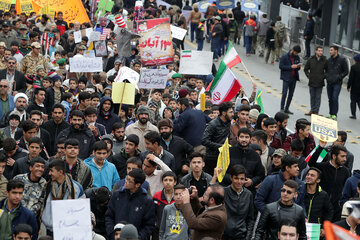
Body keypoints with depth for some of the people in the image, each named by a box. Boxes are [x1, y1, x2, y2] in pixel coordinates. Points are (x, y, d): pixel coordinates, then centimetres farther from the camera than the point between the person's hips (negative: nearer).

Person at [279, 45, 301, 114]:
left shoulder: (297, 57, 10)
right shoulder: (285, 57, -6)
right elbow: (280, 66, -11)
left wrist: (298, 67, -6)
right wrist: (290, 67, -18)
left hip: (293, 78, 6)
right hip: (286, 78, -6)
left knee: (291, 94, 7)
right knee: (284, 93, -9)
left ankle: (286, 109, 15)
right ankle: (282, 109, -4)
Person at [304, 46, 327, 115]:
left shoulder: (324, 60, -5)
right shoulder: (311, 60, -1)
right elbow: (305, 69, 12)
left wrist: (324, 77, -2)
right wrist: (308, 76, 3)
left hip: (320, 83, -2)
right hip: (312, 82, 2)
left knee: (318, 97, 2)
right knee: (312, 97, 11)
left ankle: (316, 111, 7)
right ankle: (312, 110, 21)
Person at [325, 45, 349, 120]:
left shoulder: (342, 60, -3)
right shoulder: (329, 60, 12)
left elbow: (346, 71, 0)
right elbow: (326, 70, 24)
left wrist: (339, 77, -11)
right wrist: (326, 76, 4)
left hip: (337, 83, -5)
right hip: (329, 83, 5)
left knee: (335, 98, -14)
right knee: (330, 99, 9)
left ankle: (334, 115, -12)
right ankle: (330, 114, 18)